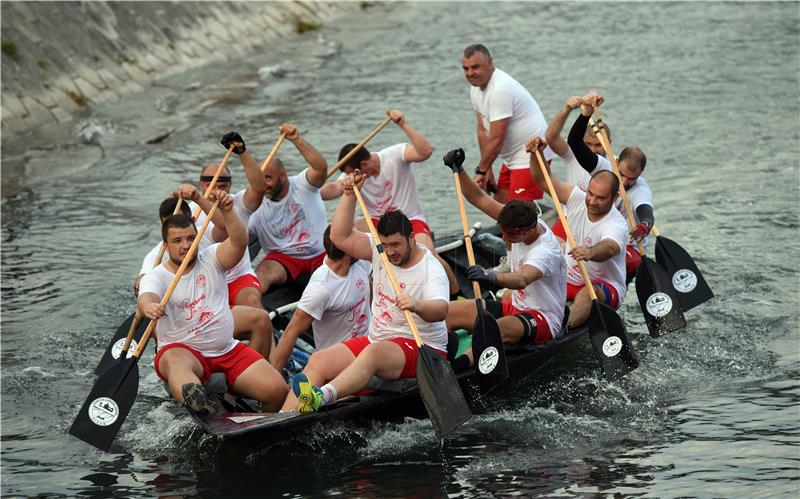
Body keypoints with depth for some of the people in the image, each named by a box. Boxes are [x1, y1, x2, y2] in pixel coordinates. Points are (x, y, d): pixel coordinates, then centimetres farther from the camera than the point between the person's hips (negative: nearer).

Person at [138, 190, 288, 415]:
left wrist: (227, 211, -31)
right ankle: (194, 399, -74)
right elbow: (146, 298, -25)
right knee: (175, 362, -43)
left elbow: (239, 242, -13)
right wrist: (148, 307, -50)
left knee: (278, 390, -17)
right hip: (183, 350, -4)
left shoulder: (211, 259, 6)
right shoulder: (156, 277, -2)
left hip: (229, 350, 4)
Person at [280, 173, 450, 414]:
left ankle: (321, 396, -64)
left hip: (420, 348, -7)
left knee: (373, 352, -40)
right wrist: (350, 196, -5)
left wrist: (417, 305, -52)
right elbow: (341, 236, 4)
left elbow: (441, 310, -30)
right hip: (376, 339, 7)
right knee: (319, 360, -13)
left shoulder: (431, 269, -13)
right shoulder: (381, 251, 8)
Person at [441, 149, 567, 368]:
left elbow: (522, 280, -46)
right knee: (449, 312, -6)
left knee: (499, 328, -42)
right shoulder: (521, 222, -2)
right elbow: (481, 200, 2)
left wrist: (491, 277, -64)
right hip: (515, 307, 9)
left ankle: (459, 366, -58)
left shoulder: (545, 251, -27)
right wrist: (459, 170, -10)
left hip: (543, 319, -9)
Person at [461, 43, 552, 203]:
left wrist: (481, 170, -12)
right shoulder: (476, 88, 6)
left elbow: (496, 139, -23)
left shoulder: (501, 90, -25)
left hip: (531, 156, -10)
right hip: (512, 157, 10)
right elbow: (482, 130, 11)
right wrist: (486, 169, 7)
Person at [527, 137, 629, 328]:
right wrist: (536, 153, -19)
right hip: (569, 280, 7)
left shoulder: (616, 224, -23)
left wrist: (590, 253, -68)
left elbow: (609, 248, -45)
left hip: (604, 286, -7)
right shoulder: (577, 199, -3)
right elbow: (544, 180, -1)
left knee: (589, 293, -43)